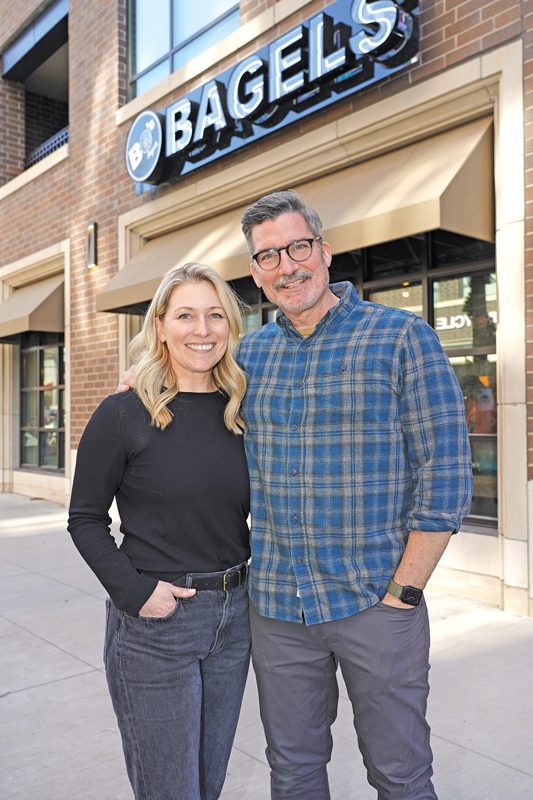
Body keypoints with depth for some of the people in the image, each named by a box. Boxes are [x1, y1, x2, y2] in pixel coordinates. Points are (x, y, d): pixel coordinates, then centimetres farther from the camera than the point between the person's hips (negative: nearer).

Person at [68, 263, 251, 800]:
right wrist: (133, 591, -15)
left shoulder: (240, 413, 3)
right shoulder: (123, 415, -10)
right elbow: (86, 519, -5)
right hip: (153, 620, -4)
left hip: (233, 615, 5)